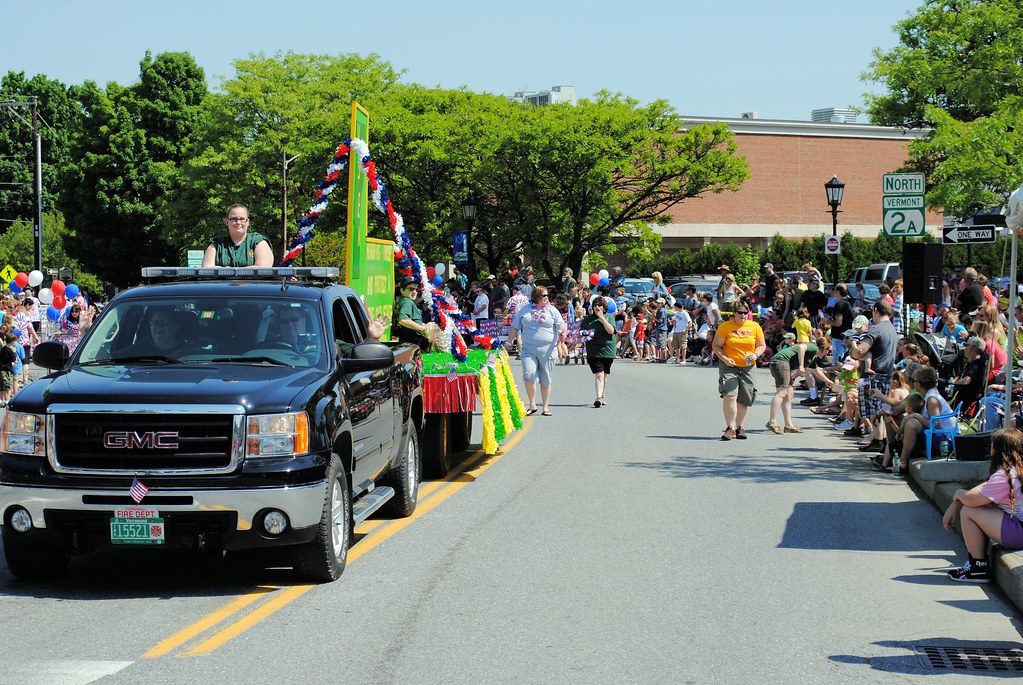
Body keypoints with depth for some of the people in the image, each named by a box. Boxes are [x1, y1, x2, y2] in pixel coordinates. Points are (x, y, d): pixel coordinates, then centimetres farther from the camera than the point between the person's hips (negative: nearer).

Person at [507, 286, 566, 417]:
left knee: (545, 380, 6)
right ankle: (532, 405, -2)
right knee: (528, 376, -15)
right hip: (529, 350, 0)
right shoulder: (524, 310, 8)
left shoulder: (552, 310, 7)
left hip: (547, 350, 0)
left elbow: (561, 325, 4)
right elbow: (515, 328, 13)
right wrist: (508, 343, 8)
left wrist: (563, 331, -18)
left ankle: (546, 407, 16)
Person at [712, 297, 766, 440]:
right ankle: (730, 428, -14)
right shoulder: (725, 326, -3)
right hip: (729, 367, -3)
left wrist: (756, 354, -10)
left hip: (748, 368, 3)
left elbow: (762, 345, 11)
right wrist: (724, 358, -17)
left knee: (743, 399, 9)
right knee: (730, 395, -18)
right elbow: (716, 345, -1)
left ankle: (739, 427, 23)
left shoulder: (755, 327, 5)